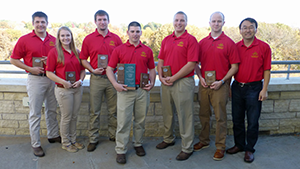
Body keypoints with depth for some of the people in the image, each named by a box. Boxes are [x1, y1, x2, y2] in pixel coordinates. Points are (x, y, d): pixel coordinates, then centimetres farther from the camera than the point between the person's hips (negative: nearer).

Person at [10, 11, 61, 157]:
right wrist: (30, 69, -12)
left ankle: (53, 135, 33)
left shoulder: (53, 40, 5)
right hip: (35, 79, -4)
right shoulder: (25, 40, -4)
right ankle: (35, 144, 12)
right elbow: (14, 60, -1)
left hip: (52, 78, 4)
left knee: (52, 110, 16)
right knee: (35, 113, 2)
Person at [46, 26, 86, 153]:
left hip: (77, 89, 5)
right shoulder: (54, 52, -6)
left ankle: (73, 140, 30)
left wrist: (81, 80, -5)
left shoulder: (76, 52, 8)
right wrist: (63, 82, -17)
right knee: (66, 117, 4)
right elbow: (49, 73, -8)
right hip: (63, 89, -5)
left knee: (74, 116, 14)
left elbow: (82, 69, 14)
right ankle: (65, 143, 22)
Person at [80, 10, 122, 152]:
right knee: (94, 111, 5)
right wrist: (92, 70, -10)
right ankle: (93, 139, 17)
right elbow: (83, 59, 4)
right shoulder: (89, 39, 2)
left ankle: (113, 135, 26)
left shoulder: (115, 38, 6)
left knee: (114, 110, 10)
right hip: (96, 78, -1)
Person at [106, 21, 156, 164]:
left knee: (140, 120, 13)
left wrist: (152, 83, -1)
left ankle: (138, 144, 32)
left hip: (143, 90, 3)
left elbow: (152, 69, 15)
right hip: (125, 90, -2)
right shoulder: (119, 50, 2)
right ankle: (121, 150, 13)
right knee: (123, 121, 1)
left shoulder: (147, 50, 8)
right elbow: (110, 69, 1)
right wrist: (115, 84, -13)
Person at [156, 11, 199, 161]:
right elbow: (160, 60, 13)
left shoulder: (191, 40, -6)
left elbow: (191, 64, -14)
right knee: (167, 112, 17)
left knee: (185, 115, 1)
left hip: (183, 82, -6)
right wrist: (161, 77, -4)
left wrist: (173, 78, -15)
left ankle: (187, 148, 14)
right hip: (166, 82, 6)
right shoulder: (166, 40, 13)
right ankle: (168, 139, 36)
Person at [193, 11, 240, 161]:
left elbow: (234, 66, -4)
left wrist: (222, 81, -13)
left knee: (220, 117, 2)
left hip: (220, 85, -4)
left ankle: (220, 146, 15)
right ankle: (203, 141, 30)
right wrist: (200, 77, -3)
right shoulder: (202, 42, 9)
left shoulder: (229, 43, -2)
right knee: (203, 114, 14)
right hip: (204, 84, 4)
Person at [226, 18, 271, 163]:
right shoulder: (235, 47, 5)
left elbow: (266, 70, -3)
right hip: (237, 87, 3)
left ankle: (249, 149, 21)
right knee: (237, 119, 13)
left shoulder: (264, 47, -4)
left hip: (254, 88, -3)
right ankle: (239, 145, 30)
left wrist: (264, 89, -8)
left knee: (252, 121, 4)